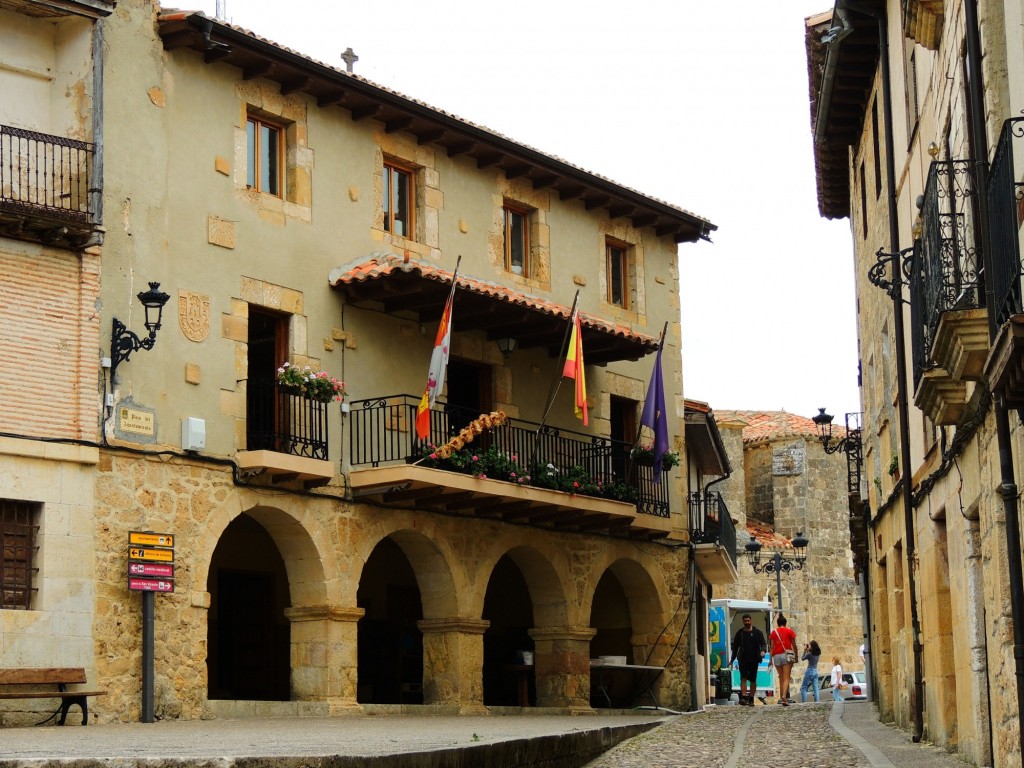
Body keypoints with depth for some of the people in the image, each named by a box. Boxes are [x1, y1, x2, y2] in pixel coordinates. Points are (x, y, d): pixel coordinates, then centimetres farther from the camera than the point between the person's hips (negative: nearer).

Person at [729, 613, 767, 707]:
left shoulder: (757, 632, 4)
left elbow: (763, 643, 0)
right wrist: (732, 660, 14)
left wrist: (763, 651, -23)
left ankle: (751, 699, 13)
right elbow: (735, 647, 15)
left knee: (753, 680, 4)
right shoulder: (739, 633, 9)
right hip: (743, 659, 0)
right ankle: (743, 697, -22)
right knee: (743, 678, -13)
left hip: (754, 660, 0)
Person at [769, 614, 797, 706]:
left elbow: (772, 646, 4)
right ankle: (784, 696, -28)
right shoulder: (790, 631, 5)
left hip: (776, 656, 2)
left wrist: (771, 659, 4)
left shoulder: (774, 632, 9)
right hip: (787, 655, -2)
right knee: (786, 678, -8)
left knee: (781, 678, 14)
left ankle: (782, 697, 11)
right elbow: (794, 646, 3)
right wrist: (796, 657, 12)